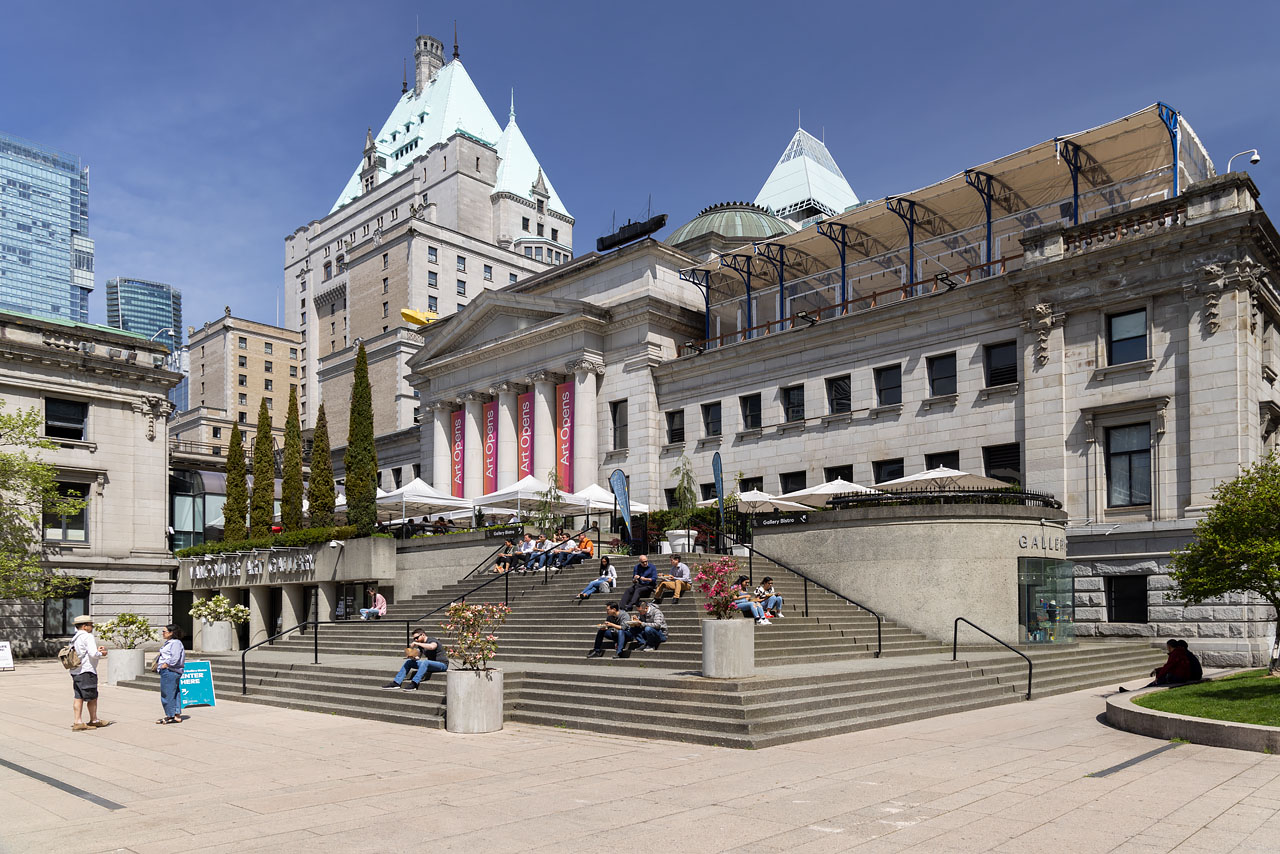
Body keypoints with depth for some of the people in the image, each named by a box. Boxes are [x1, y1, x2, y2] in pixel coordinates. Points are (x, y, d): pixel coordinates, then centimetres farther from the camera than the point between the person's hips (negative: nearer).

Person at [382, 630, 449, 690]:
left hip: (442, 664, -9)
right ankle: (396, 682, -2)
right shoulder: (421, 644, 11)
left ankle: (414, 684, -41)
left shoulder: (432, 640, -14)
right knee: (409, 662, 4)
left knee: (425, 662, -37)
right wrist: (412, 657, -12)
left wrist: (417, 643, -31)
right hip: (429, 664, 9)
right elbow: (418, 657, 12)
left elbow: (432, 647, -38)